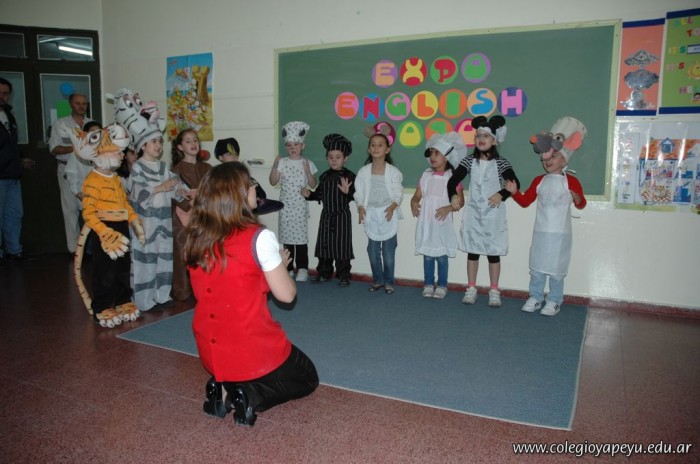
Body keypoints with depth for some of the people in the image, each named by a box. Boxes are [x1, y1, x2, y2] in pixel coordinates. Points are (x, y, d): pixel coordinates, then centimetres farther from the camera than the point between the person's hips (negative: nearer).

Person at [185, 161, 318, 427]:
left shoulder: (197, 239, -3)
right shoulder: (259, 238, -20)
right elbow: (286, 294, -12)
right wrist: (281, 264, 6)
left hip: (210, 353, 6)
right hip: (253, 350, -5)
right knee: (307, 378, 22)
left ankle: (222, 387, 8)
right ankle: (252, 396, -3)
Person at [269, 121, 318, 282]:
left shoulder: (307, 163, 1)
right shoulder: (282, 162, 2)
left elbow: (313, 186, 0)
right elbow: (273, 182, -1)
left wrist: (308, 171, -15)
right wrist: (275, 166, -15)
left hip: (300, 206, -1)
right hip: (285, 205, 1)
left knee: (301, 237, -1)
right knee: (287, 237, 6)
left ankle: (302, 269, 10)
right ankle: (288, 268, 17)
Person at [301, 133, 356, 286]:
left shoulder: (349, 176, -8)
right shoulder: (325, 176, 8)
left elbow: (354, 196, -16)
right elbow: (319, 194, 15)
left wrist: (347, 191, -36)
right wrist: (309, 194, -3)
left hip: (342, 216, -5)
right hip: (326, 215, 5)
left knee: (341, 245, -1)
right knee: (324, 243, 10)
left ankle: (343, 275, 10)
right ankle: (324, 272, 24)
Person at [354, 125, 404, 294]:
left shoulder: (393, 171, -4)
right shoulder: (363, 171, 2)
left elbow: (398, 194, -5)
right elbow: (359, 193, 2)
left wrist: (392, 207, -21)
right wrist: (361, 207, -14)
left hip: (388, 215, -2)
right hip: (371, 215, 2)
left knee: (388, 251, 2)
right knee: (373, 251, 9)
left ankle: (388, 281, 16)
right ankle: (377, 279, 24)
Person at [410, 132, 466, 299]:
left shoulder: (452, 177, -4)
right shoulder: (426, 175, 7)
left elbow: (460, 201, -3)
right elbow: (417, 195, 10)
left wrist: (448, 208, -20)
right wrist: (414, 203, -11)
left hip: (442, 222, -3)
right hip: (426, 221, 3)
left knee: (442, 255, 4)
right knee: (427, 254, 9)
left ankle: (442, 286, 16)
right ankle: (428, 284, 20)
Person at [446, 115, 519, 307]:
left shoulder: (500, 163, -6)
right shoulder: (469, 161, 0)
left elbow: (515, 183, -12)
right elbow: (453, 180, -3)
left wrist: (501, 194, -28)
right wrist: (453, 195, -20)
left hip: (494, 214, -2)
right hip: (473, 213, 2)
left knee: (493, 252, 6)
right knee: (472, 251, 9)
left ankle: (494, 291, 16)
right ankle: (471, 289, 20)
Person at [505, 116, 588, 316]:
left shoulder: (571, 181, -5)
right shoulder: (539, 181, 5)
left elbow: (581, 205, -2)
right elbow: (525, 201, 8)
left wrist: (577, 199, -25)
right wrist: (514, 192, -10)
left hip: (560, 234, -3)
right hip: (540, 232, 4)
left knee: (556, 270, 4)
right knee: (537, 268, 9)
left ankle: (554, 301, 16)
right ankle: (535, 298, 20)